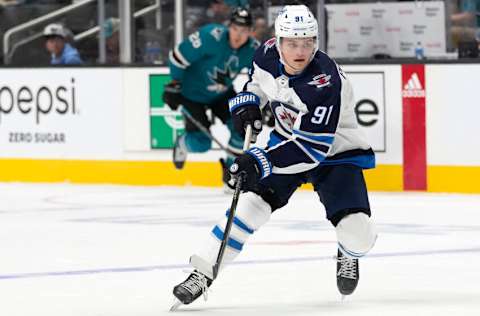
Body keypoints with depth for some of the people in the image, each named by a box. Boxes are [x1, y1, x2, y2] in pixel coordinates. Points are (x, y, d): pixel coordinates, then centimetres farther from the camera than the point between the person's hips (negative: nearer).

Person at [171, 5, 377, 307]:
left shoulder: (326, 82, -33)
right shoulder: (269, 54, -14)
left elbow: (312, 147, -36)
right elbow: (258, 81, 13)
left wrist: (262, 161, -42)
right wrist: (247, 103, -7)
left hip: (335, 152, -4)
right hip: (288, 143, 5)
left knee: (358, 233, -18)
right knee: (250, 201, -15)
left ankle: (348, 255, 20)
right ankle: (202, 273, -8)